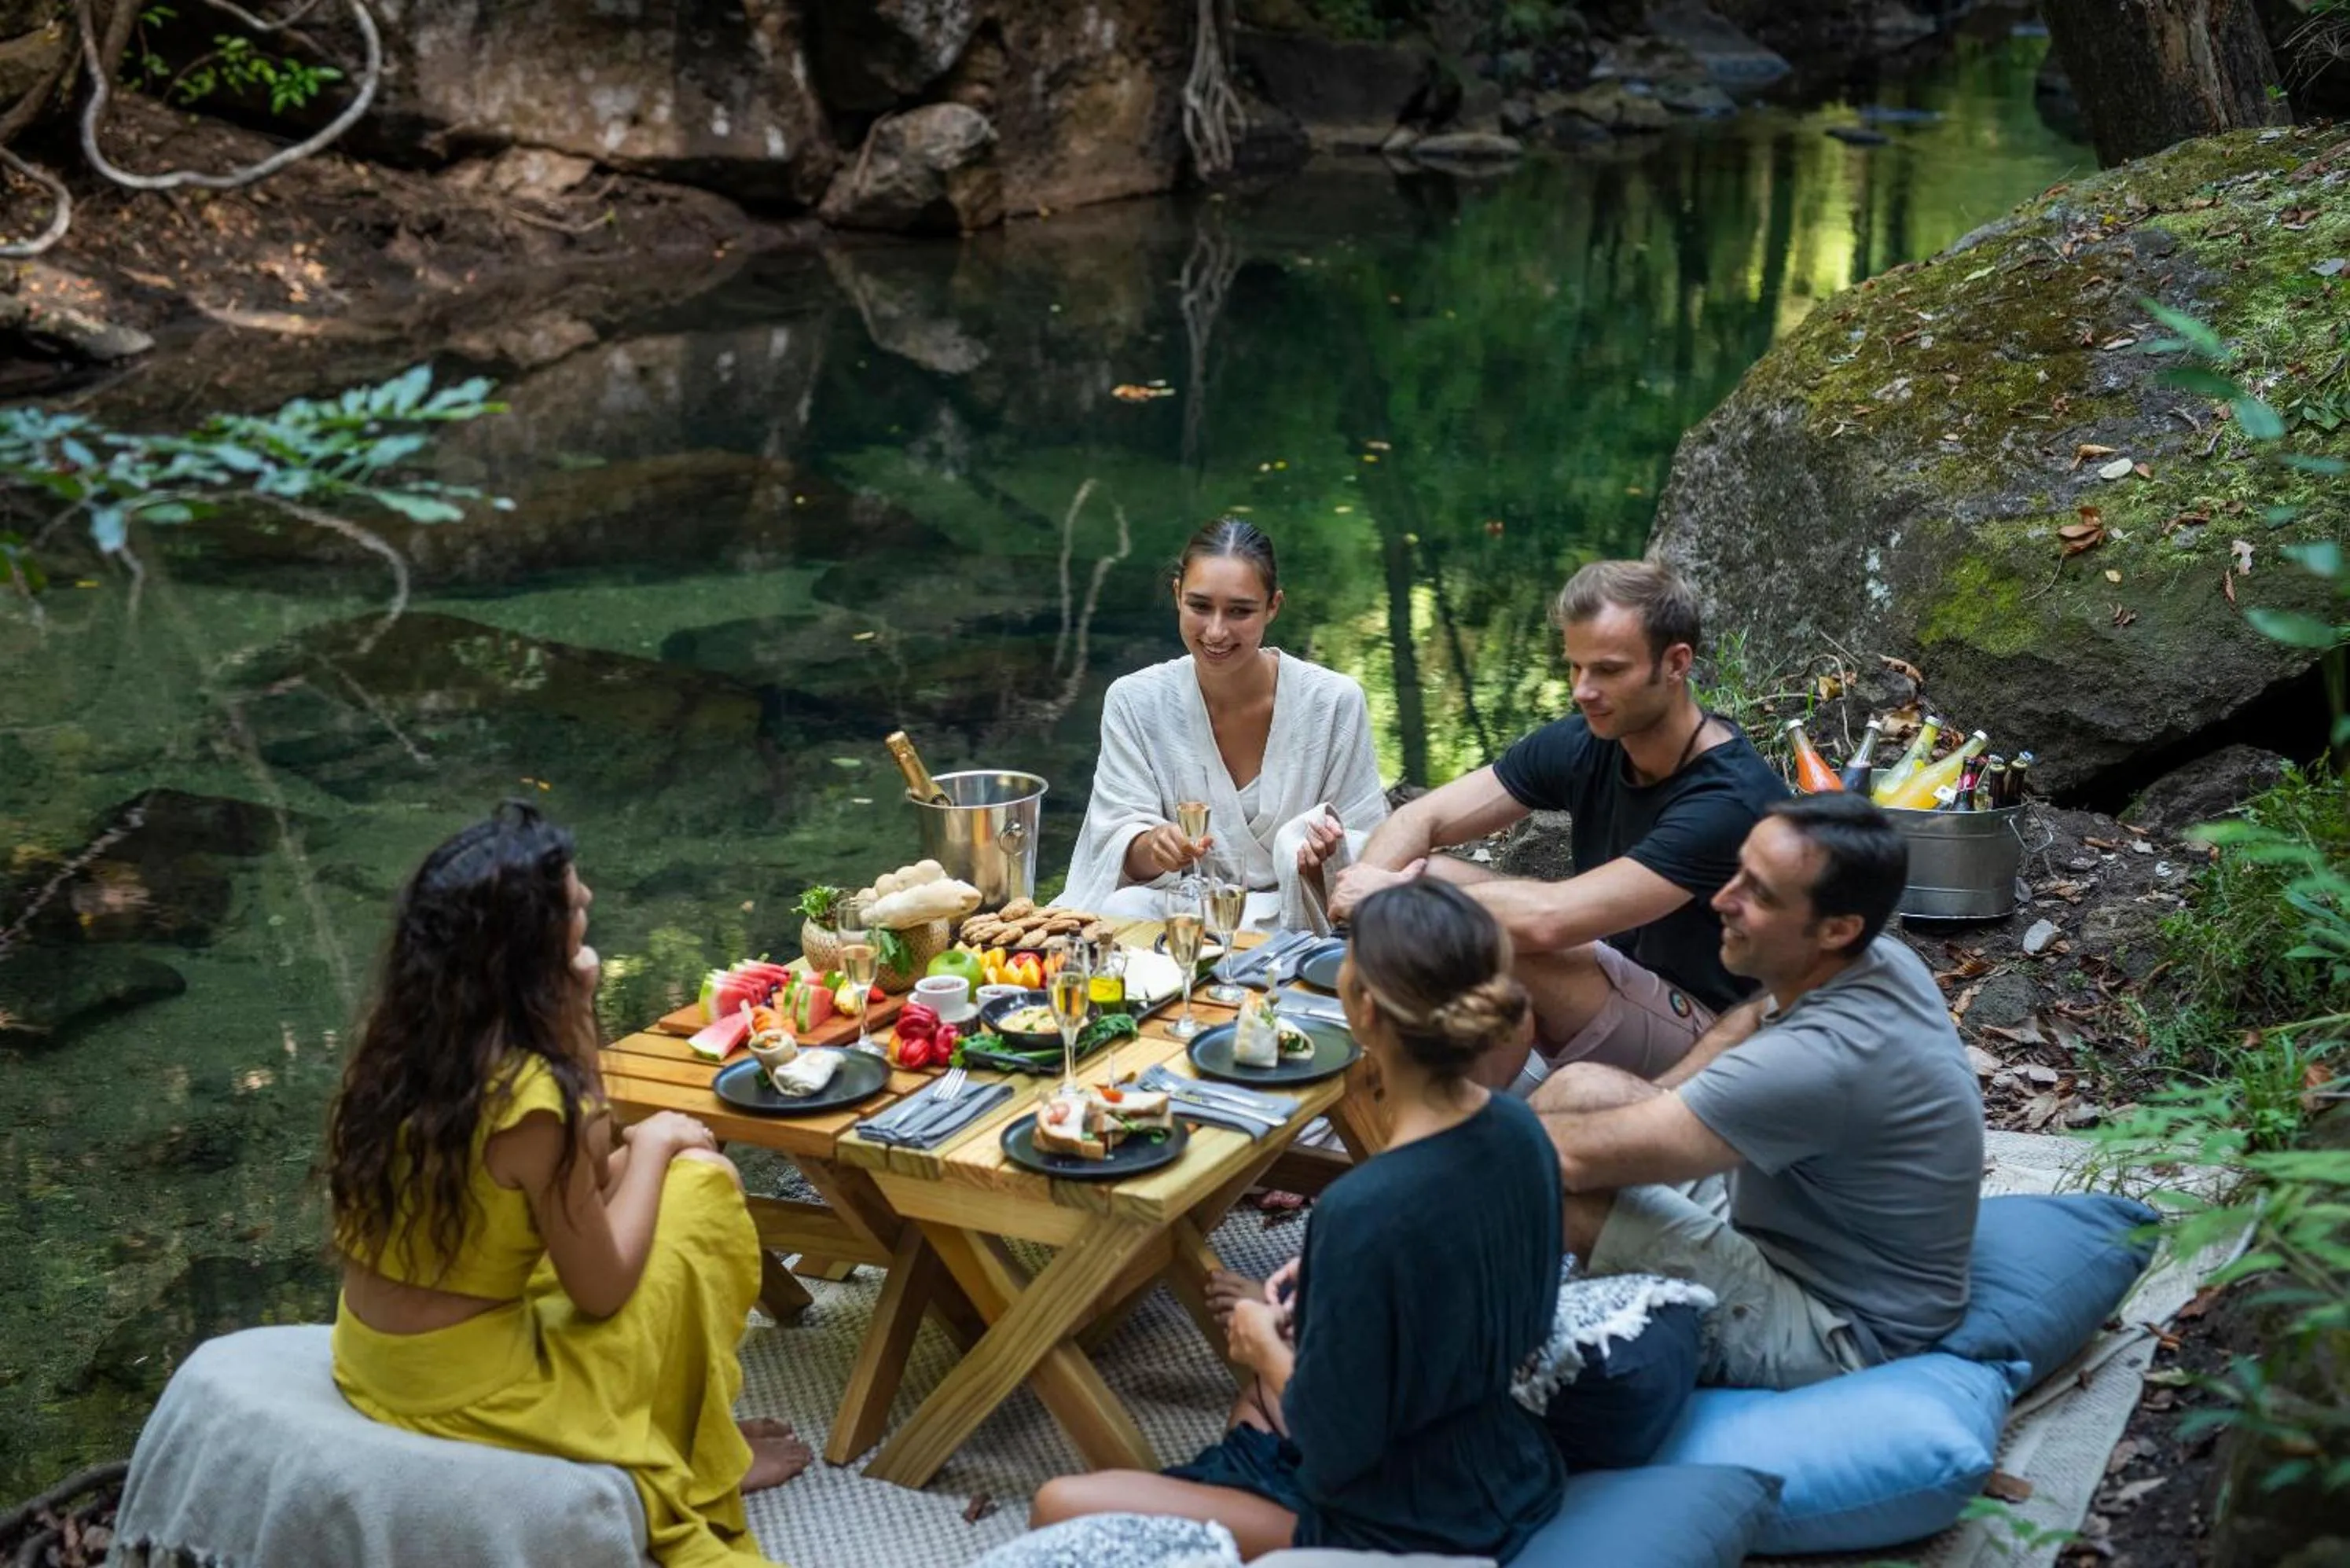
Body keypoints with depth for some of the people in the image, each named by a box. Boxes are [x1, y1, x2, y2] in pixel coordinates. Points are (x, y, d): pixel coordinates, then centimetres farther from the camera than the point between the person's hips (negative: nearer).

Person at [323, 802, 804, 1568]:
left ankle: (694, 1428, 25)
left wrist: (574, 1023, -4)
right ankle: (693, 1463, 17)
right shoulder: (524, 1094, -27)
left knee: (682, 1170, 16)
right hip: (467, 1392, -8)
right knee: (702, 1191, 0)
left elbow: (580, 1185, 7)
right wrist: (654, 1143, -2)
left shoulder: (405, 1037, -3)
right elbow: (602, 1289, -15)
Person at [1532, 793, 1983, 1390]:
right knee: (1580, 1088, 4)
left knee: (1543, 1184, -21)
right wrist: (1655, 1100, 1)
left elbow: (1578, 1157, -30)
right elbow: (1756, 1018, 16)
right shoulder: (1875, 958, -8)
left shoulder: (1823, 1059, -34)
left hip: (1836, 1328, -9)